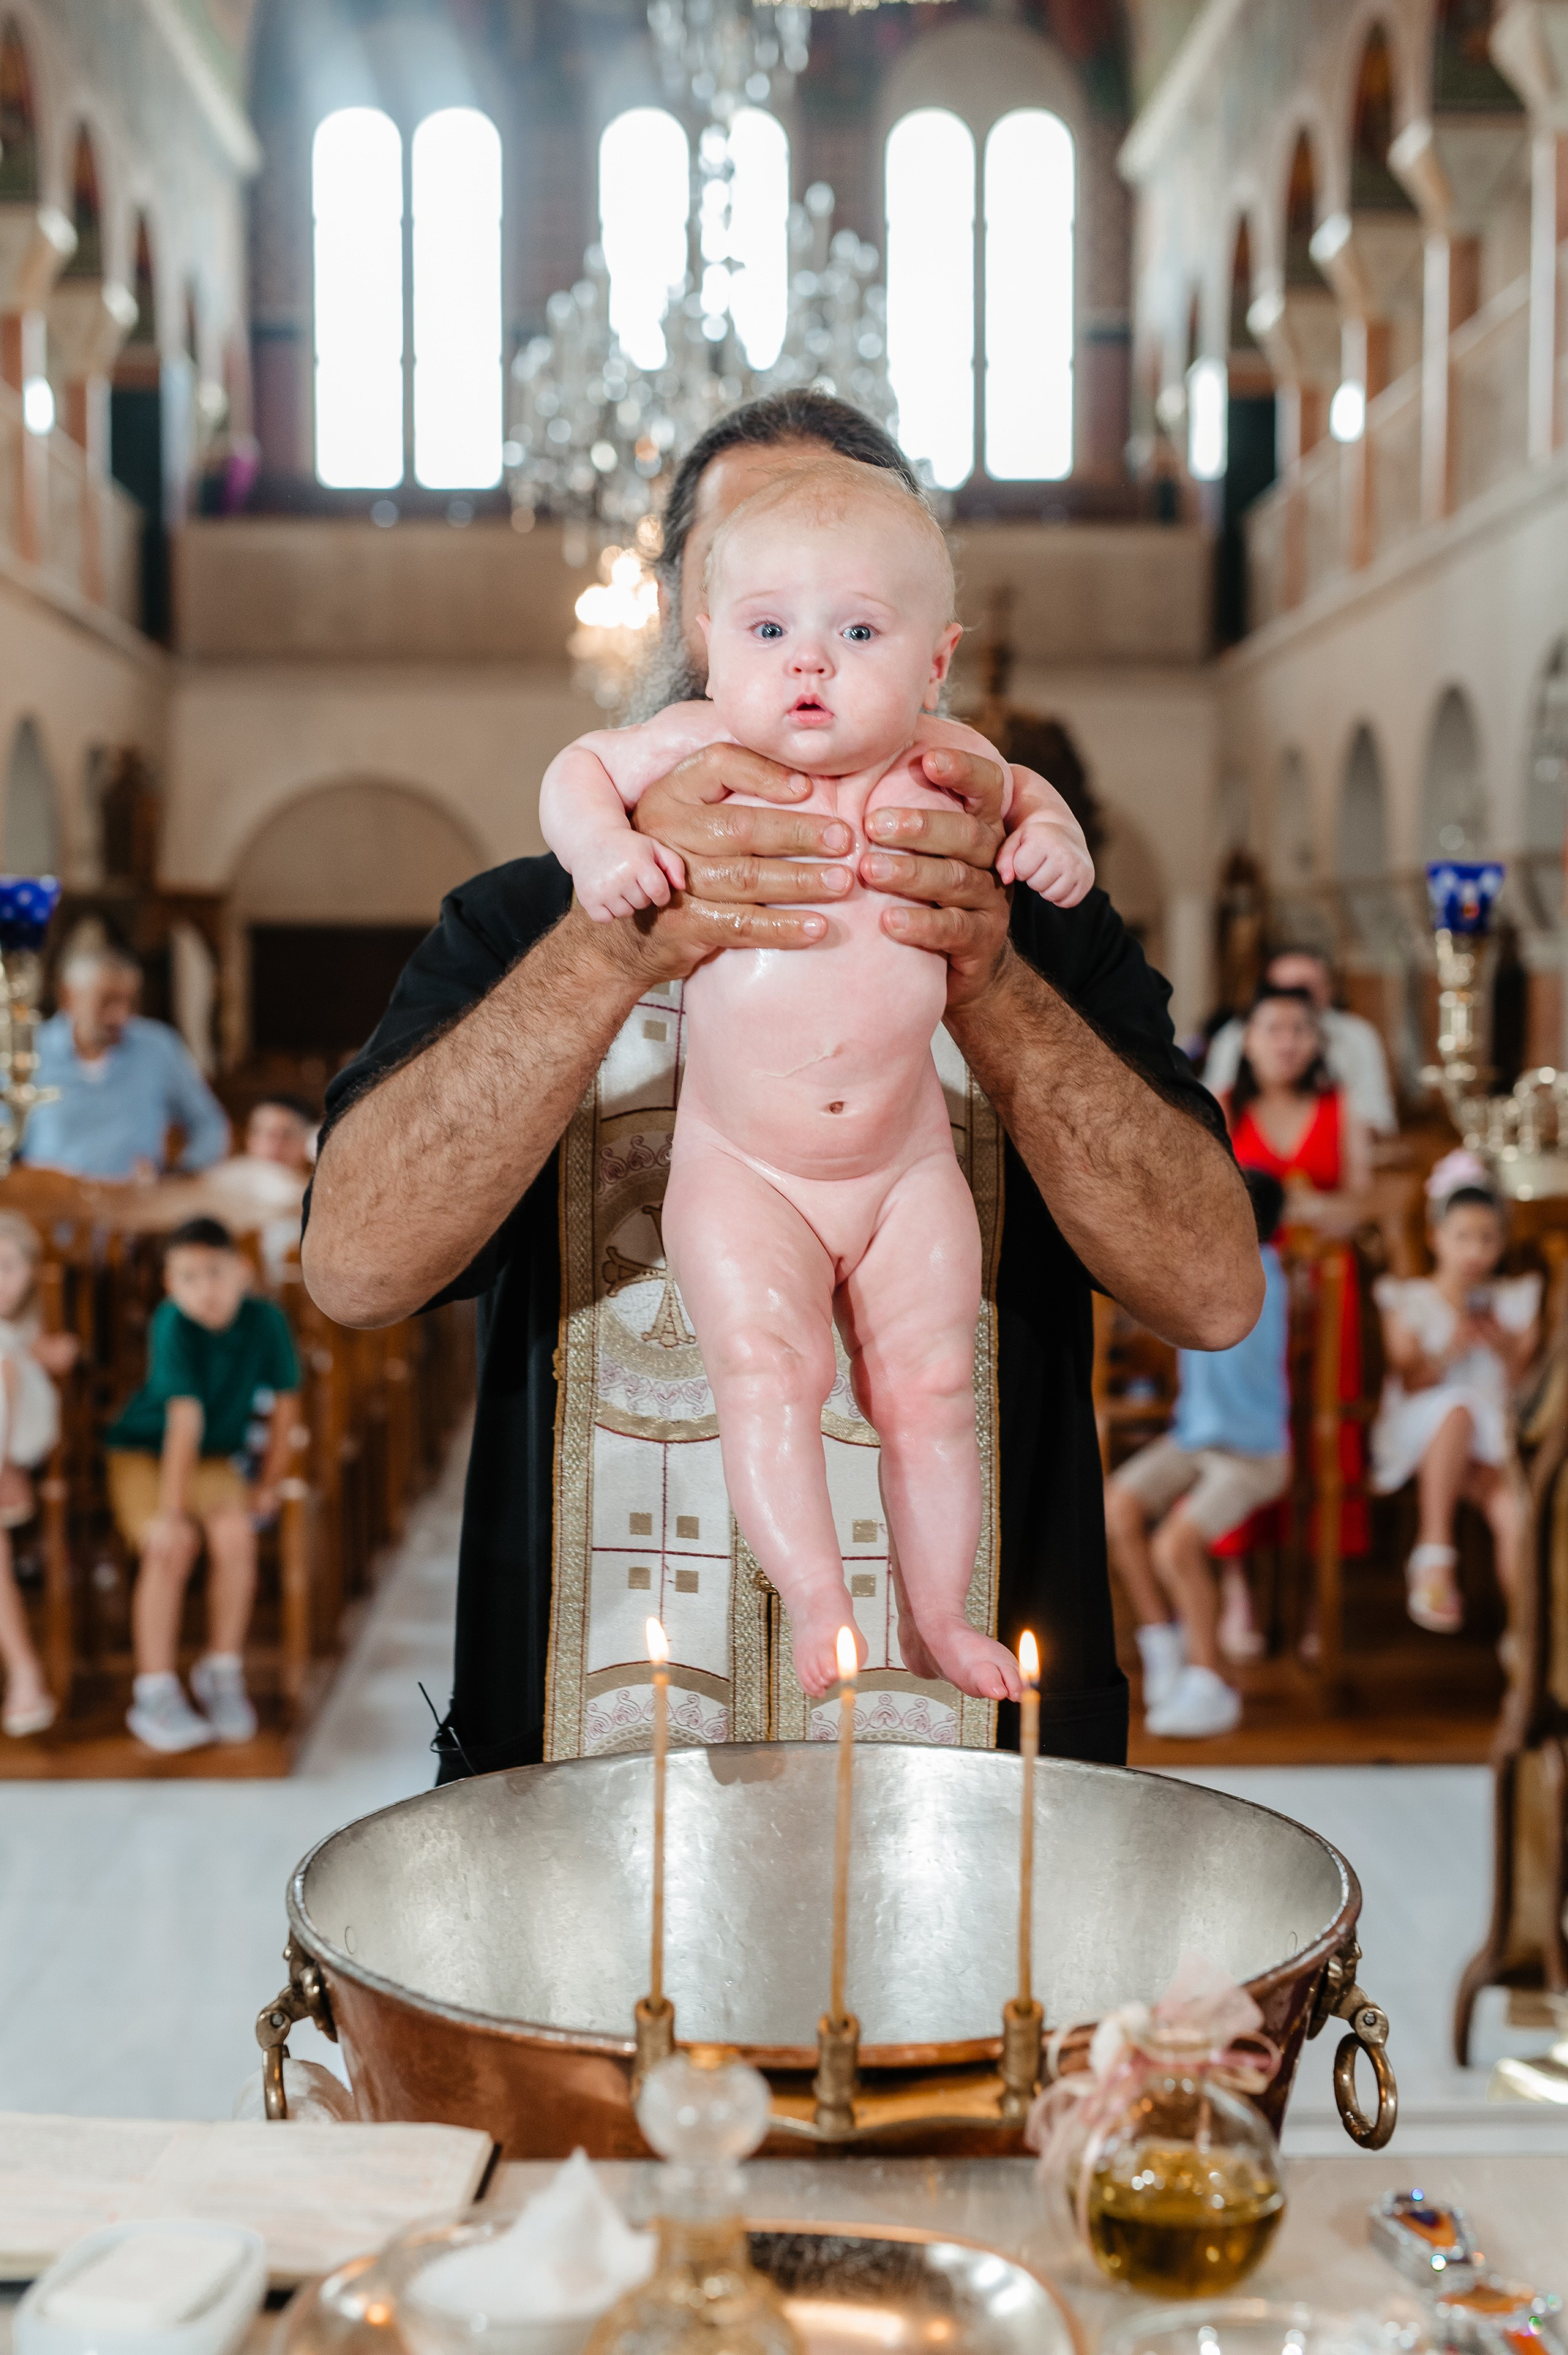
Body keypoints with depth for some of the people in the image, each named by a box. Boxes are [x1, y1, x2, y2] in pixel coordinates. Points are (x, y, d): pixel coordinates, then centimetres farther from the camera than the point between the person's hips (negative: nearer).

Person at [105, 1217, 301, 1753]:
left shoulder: (266, 1320, -16)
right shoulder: (174, 1324, -26)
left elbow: (284, 1402, -1)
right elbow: (185, 1421, -32)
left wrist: (267, 1482, 2)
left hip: (216, 1457, 3)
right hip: (144, 1451, -3)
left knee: (236, 1533, -25)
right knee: (173, 1544, -27)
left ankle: (222, 1673, -5)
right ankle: (155, 1695, -14)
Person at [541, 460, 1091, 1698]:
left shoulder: (944, 763, -5)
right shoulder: (702, 750, -12)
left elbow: (1028, 798, 16)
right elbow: (578, 767, 4)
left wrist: (1054, 840, -6)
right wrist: (600, 844, -16)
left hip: (908, 1164, 2)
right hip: (740, 1167, -2)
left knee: (930, 1385, 6)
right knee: (766, 1365, -18)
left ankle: (938, 1616, 20)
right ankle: (817, 1604, -7)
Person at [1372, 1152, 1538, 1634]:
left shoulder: (1515, 1302, 13)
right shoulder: (1408, 1301, 5)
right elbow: (1408, 1385, -2)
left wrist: (1508, 1352, -9)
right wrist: (1446, 1354, -19)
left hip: (1491, 1440, 2)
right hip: (1416, 1439, -2)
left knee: (1515, 1512, -31)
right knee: (1459, 1405, -38)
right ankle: (1434, 1555, -33)